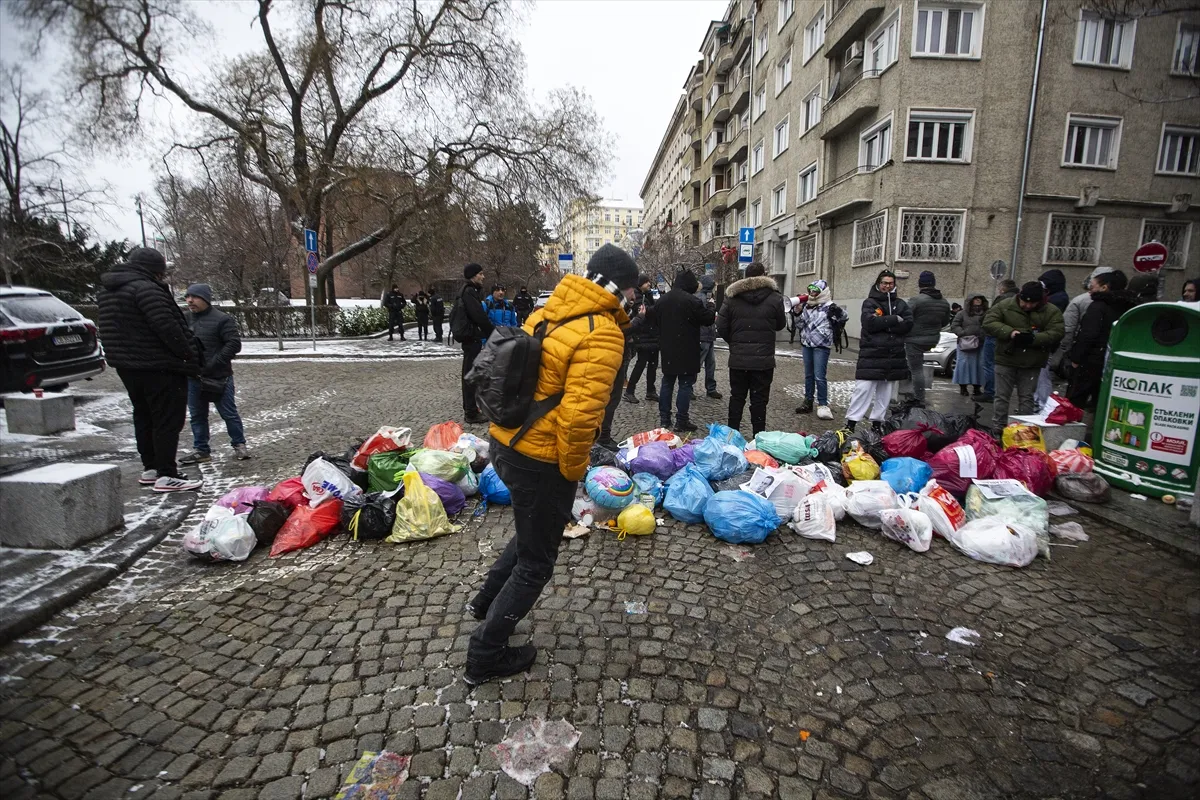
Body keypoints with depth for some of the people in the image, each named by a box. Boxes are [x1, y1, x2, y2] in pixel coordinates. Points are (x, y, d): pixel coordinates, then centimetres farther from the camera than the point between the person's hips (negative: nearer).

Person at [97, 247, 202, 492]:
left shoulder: (109, 290, 16)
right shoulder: (145, 288, -17)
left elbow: (114, 329, 21)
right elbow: (166, 327, -24)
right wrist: (189, 356, -15)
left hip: (127, 366, 10)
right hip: (158, 367, -10)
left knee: (144, 417, 18)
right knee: (167, 419, -6)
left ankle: (150, 468, 27)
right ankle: (167, 475, -5)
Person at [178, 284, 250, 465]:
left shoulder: (221, 319, -9)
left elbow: (234, 344, -15)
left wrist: (213, 364, -18)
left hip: (219, 377, -6)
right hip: (193, 377, 7)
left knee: (229, 413, 2)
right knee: (197, 415, 12)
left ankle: (239, 445, 16)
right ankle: (201, 450, 22)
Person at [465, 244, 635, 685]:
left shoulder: (546, 312, 7)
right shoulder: (601, 335, -20)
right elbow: (579, 415, -29)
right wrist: (573, 470, -12)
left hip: (505, 442, 9)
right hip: (540, 462, -9)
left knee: (534, 530, 32)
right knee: (536, 562, 13)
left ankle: (487, 600, 47)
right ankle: (485, 656, 27)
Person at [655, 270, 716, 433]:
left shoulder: (662, 300, 8)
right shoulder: (692, 301, -15)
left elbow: (657, 321, 19)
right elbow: (709, 319, -7)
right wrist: (710, 306, 11)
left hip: (667, 350, 6)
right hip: (687, 351, -6)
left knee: (667, 383, 14)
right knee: (685, 384, 0)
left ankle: (664, 419, 17)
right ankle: (681, 421, 0)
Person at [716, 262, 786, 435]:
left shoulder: (731, 297, -2)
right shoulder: (774, 298, -5)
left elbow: (721, 328, -2)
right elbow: (780, 325, 8)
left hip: (738, 359, 2)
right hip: (763, 359, -2)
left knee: (736, 397, 12)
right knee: (759, 400, 4)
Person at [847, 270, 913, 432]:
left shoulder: (900, 304, 13)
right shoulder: (870, 303, 3)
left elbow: (908, 325, -2)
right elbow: (871, 322, -15)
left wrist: (882, 324, -12)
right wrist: (894, 320, -10)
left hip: (894, 356, 4)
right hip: (871, 354, -4)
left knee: (885, 390, 8)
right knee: (863, 388, -9)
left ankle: (877, 422, 17)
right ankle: (851, 422, -6)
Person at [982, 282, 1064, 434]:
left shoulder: (1052, 311, -1)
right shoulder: (1005, 305, -4)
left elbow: (1056, 333, -9)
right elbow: (988, 323, -9)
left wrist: (1033, 338, -26)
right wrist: (1009, 332, -23)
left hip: (1032, 363, 1)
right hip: (1006, 359, -1)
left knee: (1027, 398, 9)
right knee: (1002, 396, 4)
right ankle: (997, 430, 12)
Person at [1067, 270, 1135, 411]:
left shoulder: (1098, 306, -11)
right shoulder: (1125, 307, 13)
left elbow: (1087, 335, -20)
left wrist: (1075, 358, -16)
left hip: (1091, 361, -8)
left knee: (1074, 401, -3)